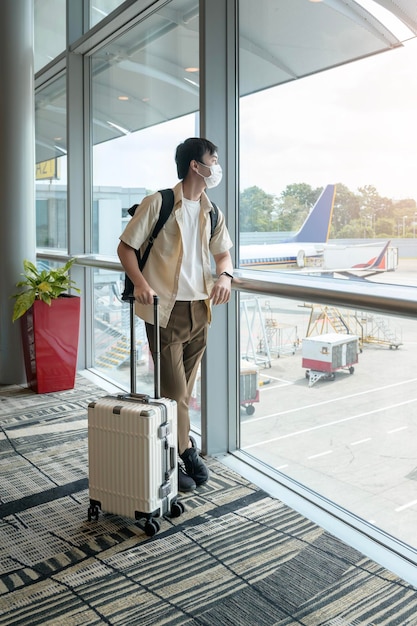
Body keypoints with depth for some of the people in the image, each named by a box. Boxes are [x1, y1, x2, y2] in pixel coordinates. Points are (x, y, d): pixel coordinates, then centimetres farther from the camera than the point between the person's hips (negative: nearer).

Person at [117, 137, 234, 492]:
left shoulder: (212, 212, 11)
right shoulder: (159, 203, -7)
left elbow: (223, 253, 17)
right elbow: (126, 247, -5)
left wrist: (225, 276, -6)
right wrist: (141, 284, -21)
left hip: (199, 309, 6)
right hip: (166, 310, -6)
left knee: (184, 389, 13)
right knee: (174, 389, -2)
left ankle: (172, 455, 28)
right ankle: (185, 450, 18)